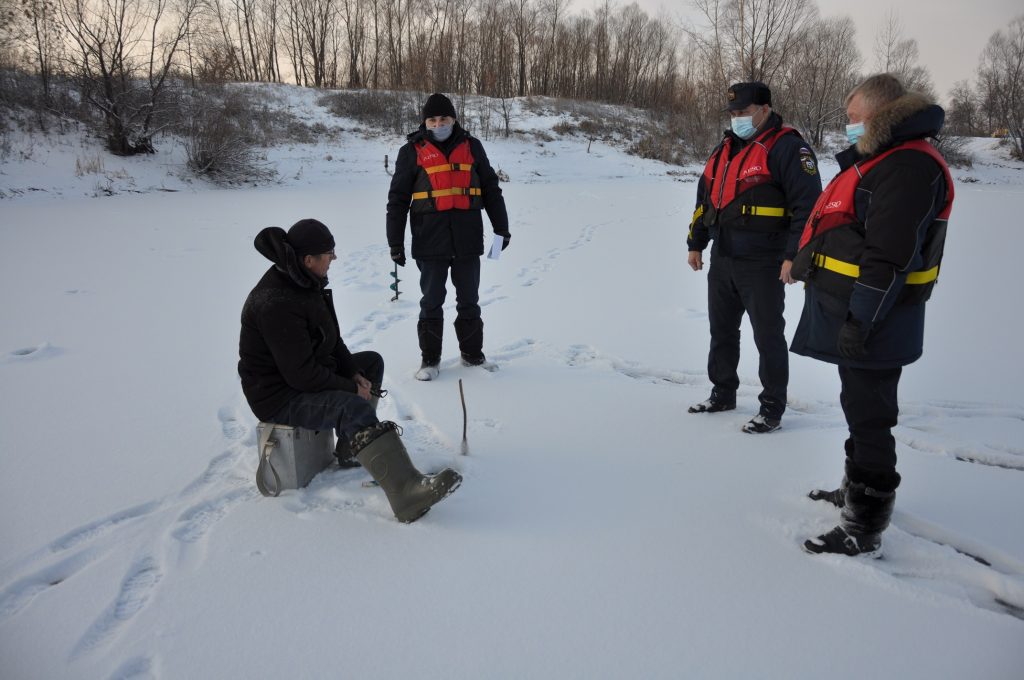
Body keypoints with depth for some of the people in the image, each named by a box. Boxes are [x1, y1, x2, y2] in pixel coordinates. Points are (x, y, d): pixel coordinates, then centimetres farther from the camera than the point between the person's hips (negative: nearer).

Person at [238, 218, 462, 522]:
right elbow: (301, 373, -28)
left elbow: (331, 339, 13)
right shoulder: (277, 303, -28)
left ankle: (351, 450, 10)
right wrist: (351, 388, -17)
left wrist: (354, 374, -2)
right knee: (354, 407, -32)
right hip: (279, 397, -11)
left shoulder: (307, 282, 4)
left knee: (372, 362, 16)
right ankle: (408, 494, -44)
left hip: (308, 374, 11)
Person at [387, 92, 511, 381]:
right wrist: (395, 242, -1)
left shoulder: (471, 146, 8)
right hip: (430, 241, -2)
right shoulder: (412, 150, 2)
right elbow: (398, 199, 2)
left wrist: (501, 227, 11)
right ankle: (430, 359, 18)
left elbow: (491, 189, 14)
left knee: (469, 301, 11)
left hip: (468, 240, 2)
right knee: (431, 302, 5)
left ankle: (472, 353, 26)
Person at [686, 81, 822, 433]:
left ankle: (772, 408, 13)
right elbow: (705, 198, 21)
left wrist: (794, 255, -21)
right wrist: (696, 243, 20)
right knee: (722, 331, 16)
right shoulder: (725, 149, 15)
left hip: (762, 265, -8)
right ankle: (723, 394, 32)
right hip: (722, 260, 8)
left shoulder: (787, 147, -11)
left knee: (767, 335, 1)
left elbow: (807, 203, -17)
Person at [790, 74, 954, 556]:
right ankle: (857, 490, 39)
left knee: (868, 415, -5)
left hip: (871, 323, -11)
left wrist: (861, 319, -25)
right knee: (860, 408, 22)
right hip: (851, 314, 11)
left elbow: (888, 257, -25)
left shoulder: (908, 167, -18)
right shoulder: (879, 159, 17)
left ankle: (865, 528, 4)